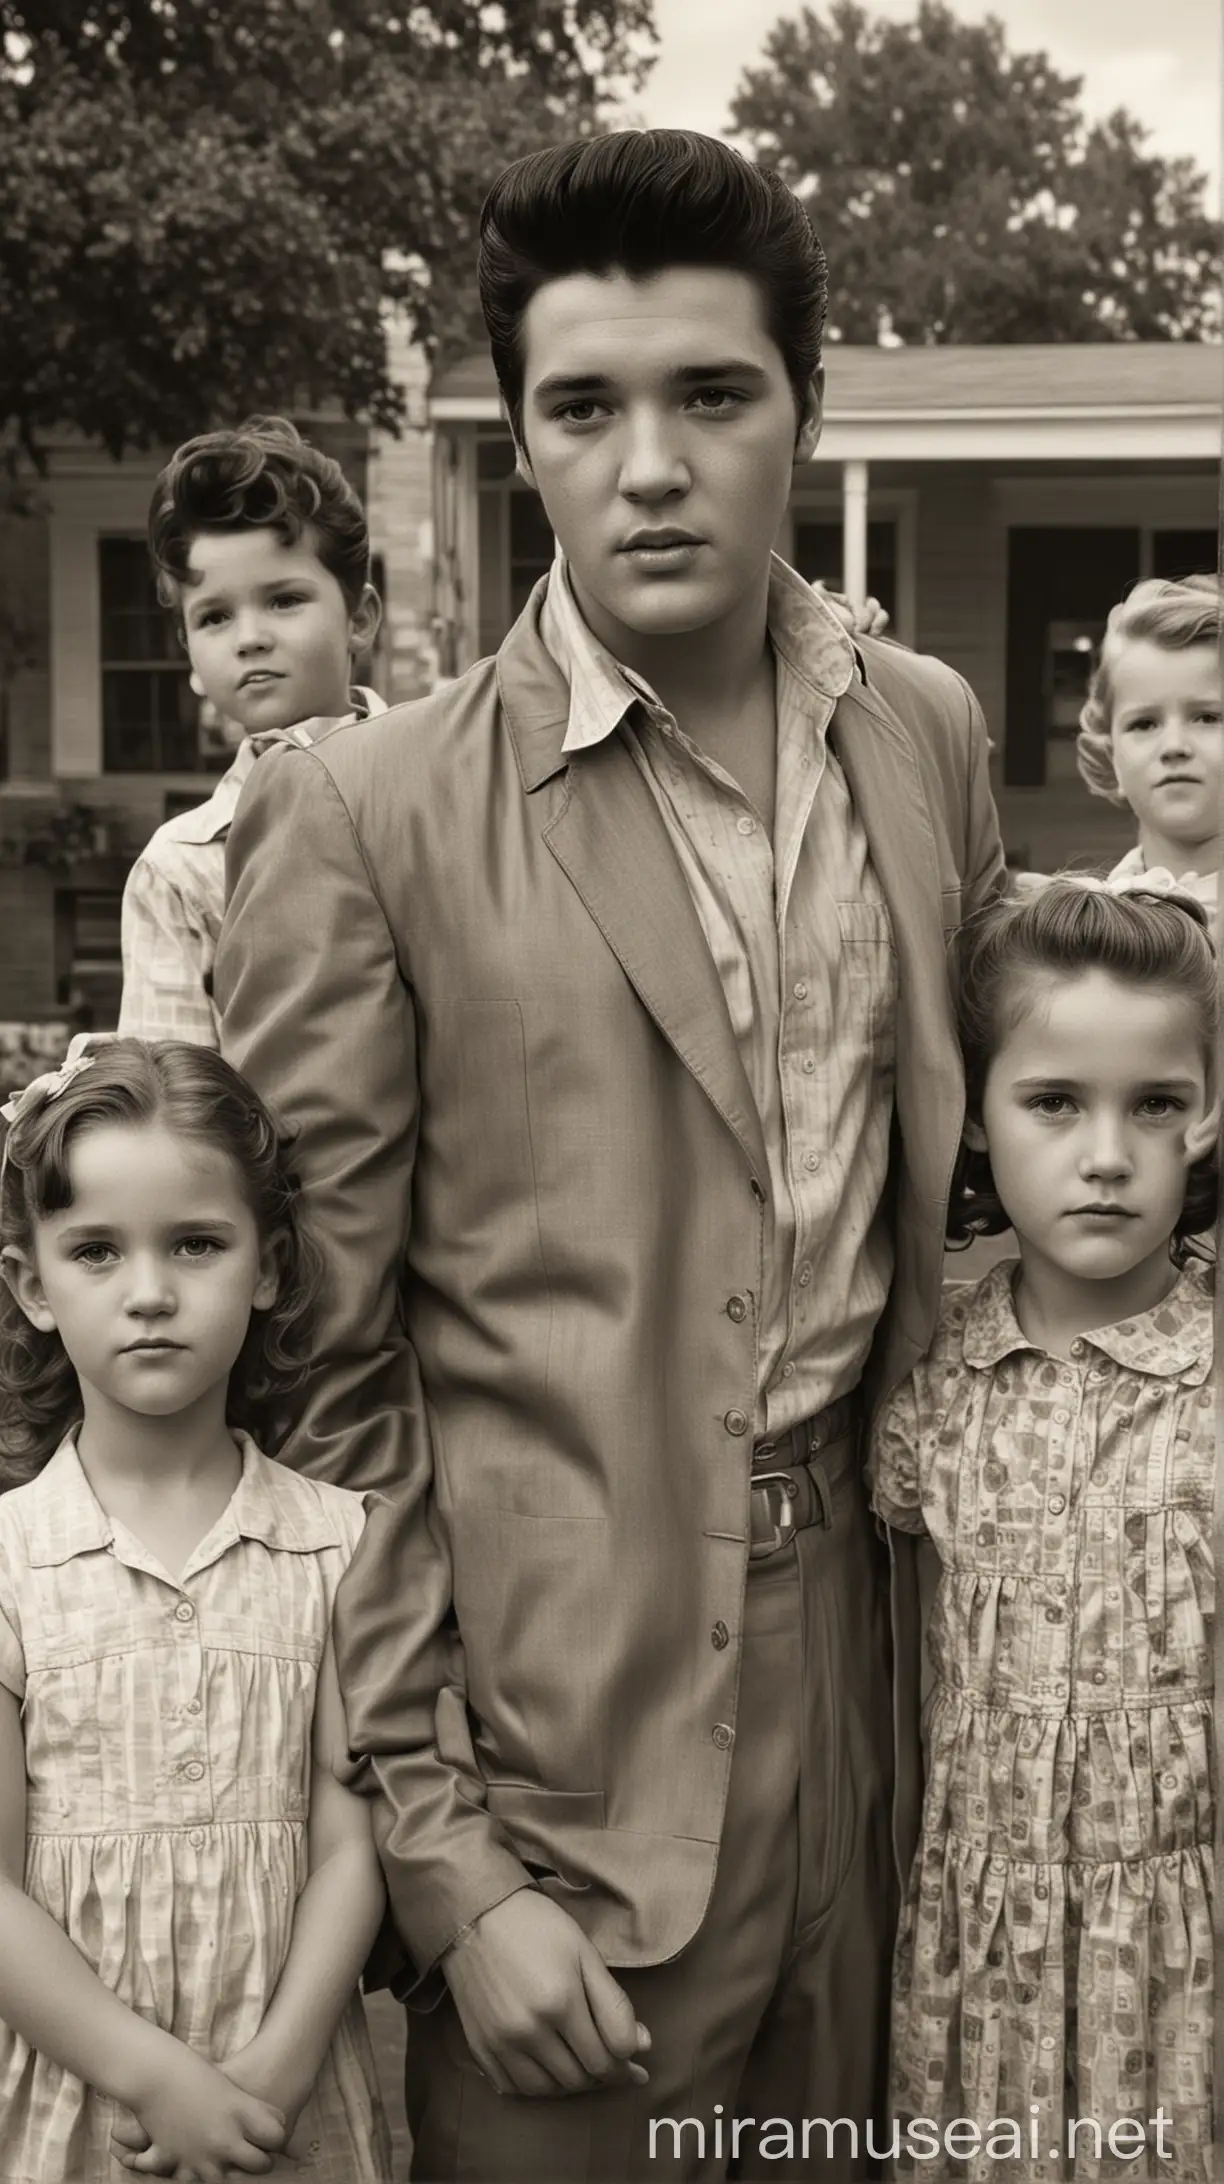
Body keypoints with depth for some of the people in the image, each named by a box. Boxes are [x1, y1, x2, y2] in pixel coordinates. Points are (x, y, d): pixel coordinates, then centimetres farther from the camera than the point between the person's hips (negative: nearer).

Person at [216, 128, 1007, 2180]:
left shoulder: (929, 731, 3)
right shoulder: (360, 815, -12)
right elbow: (322, 1382, -9)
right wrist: (443, 1856, -11)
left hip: (864, 1670, 5)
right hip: (562, 1722, -4)